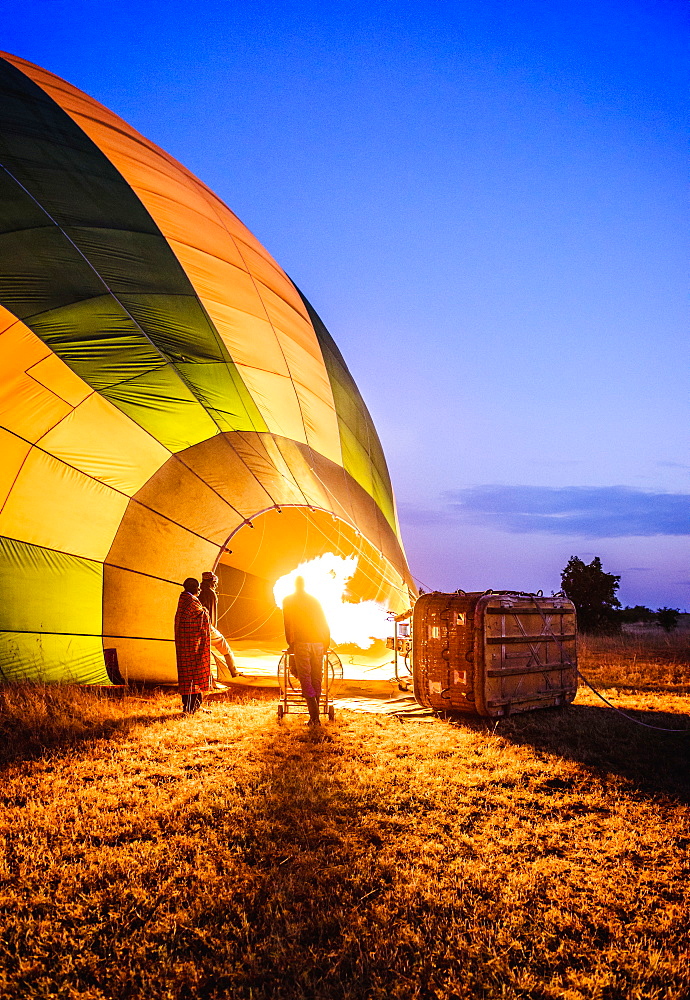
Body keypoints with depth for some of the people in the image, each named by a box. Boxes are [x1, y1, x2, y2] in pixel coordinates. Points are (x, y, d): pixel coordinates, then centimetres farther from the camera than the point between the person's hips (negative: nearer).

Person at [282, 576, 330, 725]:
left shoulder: (288, 601, 8)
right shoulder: (314, 600, 18)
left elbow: (288, 624, 2)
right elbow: (325, 624, 16)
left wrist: (290, 644, 8)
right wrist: (326, 643, 21)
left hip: (301, 643, -3)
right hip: (318, 643, 4)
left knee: (305, 679, -3)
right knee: (317, 678, 10)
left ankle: (314, 716, -14)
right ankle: (315, 716, 15)